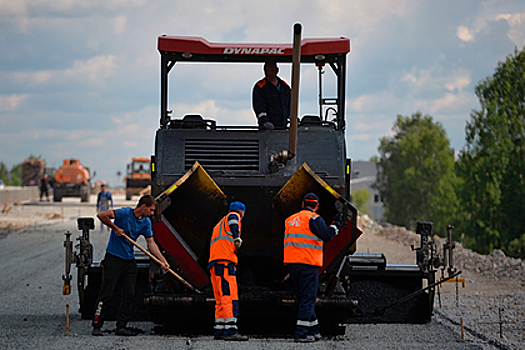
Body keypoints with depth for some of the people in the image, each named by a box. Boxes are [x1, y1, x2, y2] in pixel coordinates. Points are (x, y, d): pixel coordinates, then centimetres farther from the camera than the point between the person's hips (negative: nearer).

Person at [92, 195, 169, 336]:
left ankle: (121, 327, 8)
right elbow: (101, 215, -20)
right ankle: (97, 326, -1)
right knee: (106, 293, -7)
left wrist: (163, 261, -2)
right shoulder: (125, 213, -14)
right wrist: (115, 228, -13)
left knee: (129, 295, 2)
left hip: (130, 261, 6)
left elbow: (151, 243, 7)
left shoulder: (146, 222, 6)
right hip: (113, 259, -6)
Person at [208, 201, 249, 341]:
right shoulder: (234, 215, 7)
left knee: (221, 300, 13)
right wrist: (237, 239, -25)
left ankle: (219, 330, 14)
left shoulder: (220, 223, 33)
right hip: (225, 261, -9)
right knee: (230, 297, -16)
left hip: (214, 263, 9)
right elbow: (232, 220, -18)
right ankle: (230, 331, -24)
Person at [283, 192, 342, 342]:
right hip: (308, 263, -7)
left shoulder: (290, 220, 16)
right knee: (308, 299, -4)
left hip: (291, 262, 7)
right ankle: (301, 333, -10)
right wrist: (336, 225, 2)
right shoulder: (314, 219, -7)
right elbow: (327, 235, -13)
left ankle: (313, 330, 21)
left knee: (303, 298, 15)